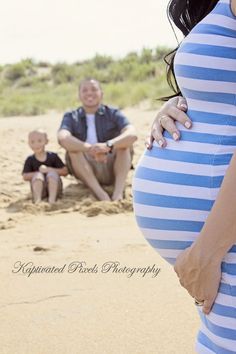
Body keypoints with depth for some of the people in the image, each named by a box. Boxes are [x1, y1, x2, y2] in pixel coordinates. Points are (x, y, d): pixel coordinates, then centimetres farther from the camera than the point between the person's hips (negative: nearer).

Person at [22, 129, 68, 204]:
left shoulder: (53, 156, 3)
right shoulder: (30, 160, 4)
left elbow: (65, 172, -3)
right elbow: (25, 176, -7)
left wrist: (49, 170, -16)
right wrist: (39, 172, -20)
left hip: (54, 186, 0)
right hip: (39, 188, 0)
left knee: (52, 174, -28)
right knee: (37, 176, -28)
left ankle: (52, 198, -38)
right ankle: (37, 199, -37)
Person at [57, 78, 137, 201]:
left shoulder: (113, 114, 2)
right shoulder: (71, 117, 3)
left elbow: (132, 134, -19)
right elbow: (63, 138, -20)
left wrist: (108, 145, -38)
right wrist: (90, 149, -37)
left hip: (112, 169, 0)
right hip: (86, 171, 0)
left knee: (124, 142, -23)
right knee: (73, 148, -25)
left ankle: (118, 192, -37)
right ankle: (100, 194, -38)